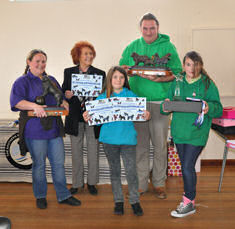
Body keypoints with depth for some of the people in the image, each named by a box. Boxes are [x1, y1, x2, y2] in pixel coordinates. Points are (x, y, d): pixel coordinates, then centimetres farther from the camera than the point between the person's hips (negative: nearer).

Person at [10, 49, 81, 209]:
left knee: (59, 163, 8)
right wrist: (34, 106, -30)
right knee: (39, 164, 6)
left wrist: (64, 104, 0)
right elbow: (16, 101, -15)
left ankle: (63, 195, 20)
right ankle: (40, 196, 24)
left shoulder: (51, 80, 19)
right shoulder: (22, 81, -1)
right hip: (35, 130, -5)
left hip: (54, 128, 5)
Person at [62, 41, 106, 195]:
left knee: (93, 151, 7)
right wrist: (66, 95, -13)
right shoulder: (69, 72, 5)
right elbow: (63, 92, 10)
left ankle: (91, 182, 23)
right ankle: (77, 183, 23)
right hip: (75, 118, 1)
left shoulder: (100, 74, 2)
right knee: (76, 152, 9)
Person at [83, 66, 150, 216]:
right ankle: (118, 201, 25)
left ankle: (135, 201, 15)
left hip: (128, 138, -1)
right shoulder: (102, 97, 4)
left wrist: (146, 115, -19)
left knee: (131, 171, -2)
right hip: (109, 139, 1)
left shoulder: (131, 96, 2)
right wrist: (88, 118, -15)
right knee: (115, 171, 12)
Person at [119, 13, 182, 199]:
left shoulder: (168, 47, 2)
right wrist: (126, 70, -11)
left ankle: (159, 183, 21)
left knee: (160, 145, 5)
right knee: (140, 145, 7)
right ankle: (141, 184, 20)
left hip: (160, 102, -2)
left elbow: (177, 72, -2)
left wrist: (159, 79, -20)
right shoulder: (132, 47, 11)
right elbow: (121, 67, 13)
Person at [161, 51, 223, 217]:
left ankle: (189, 203, 11)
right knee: (185, 166, 15)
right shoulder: (177, 83, 6)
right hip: (179, 131, 4)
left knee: (188, 167, -5)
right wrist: (166, 106, -13)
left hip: (197, 133, -4)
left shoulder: (208, 84, -5)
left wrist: (209, 107, -26)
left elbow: (219, 110, -5)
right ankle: (189, 194, 34)